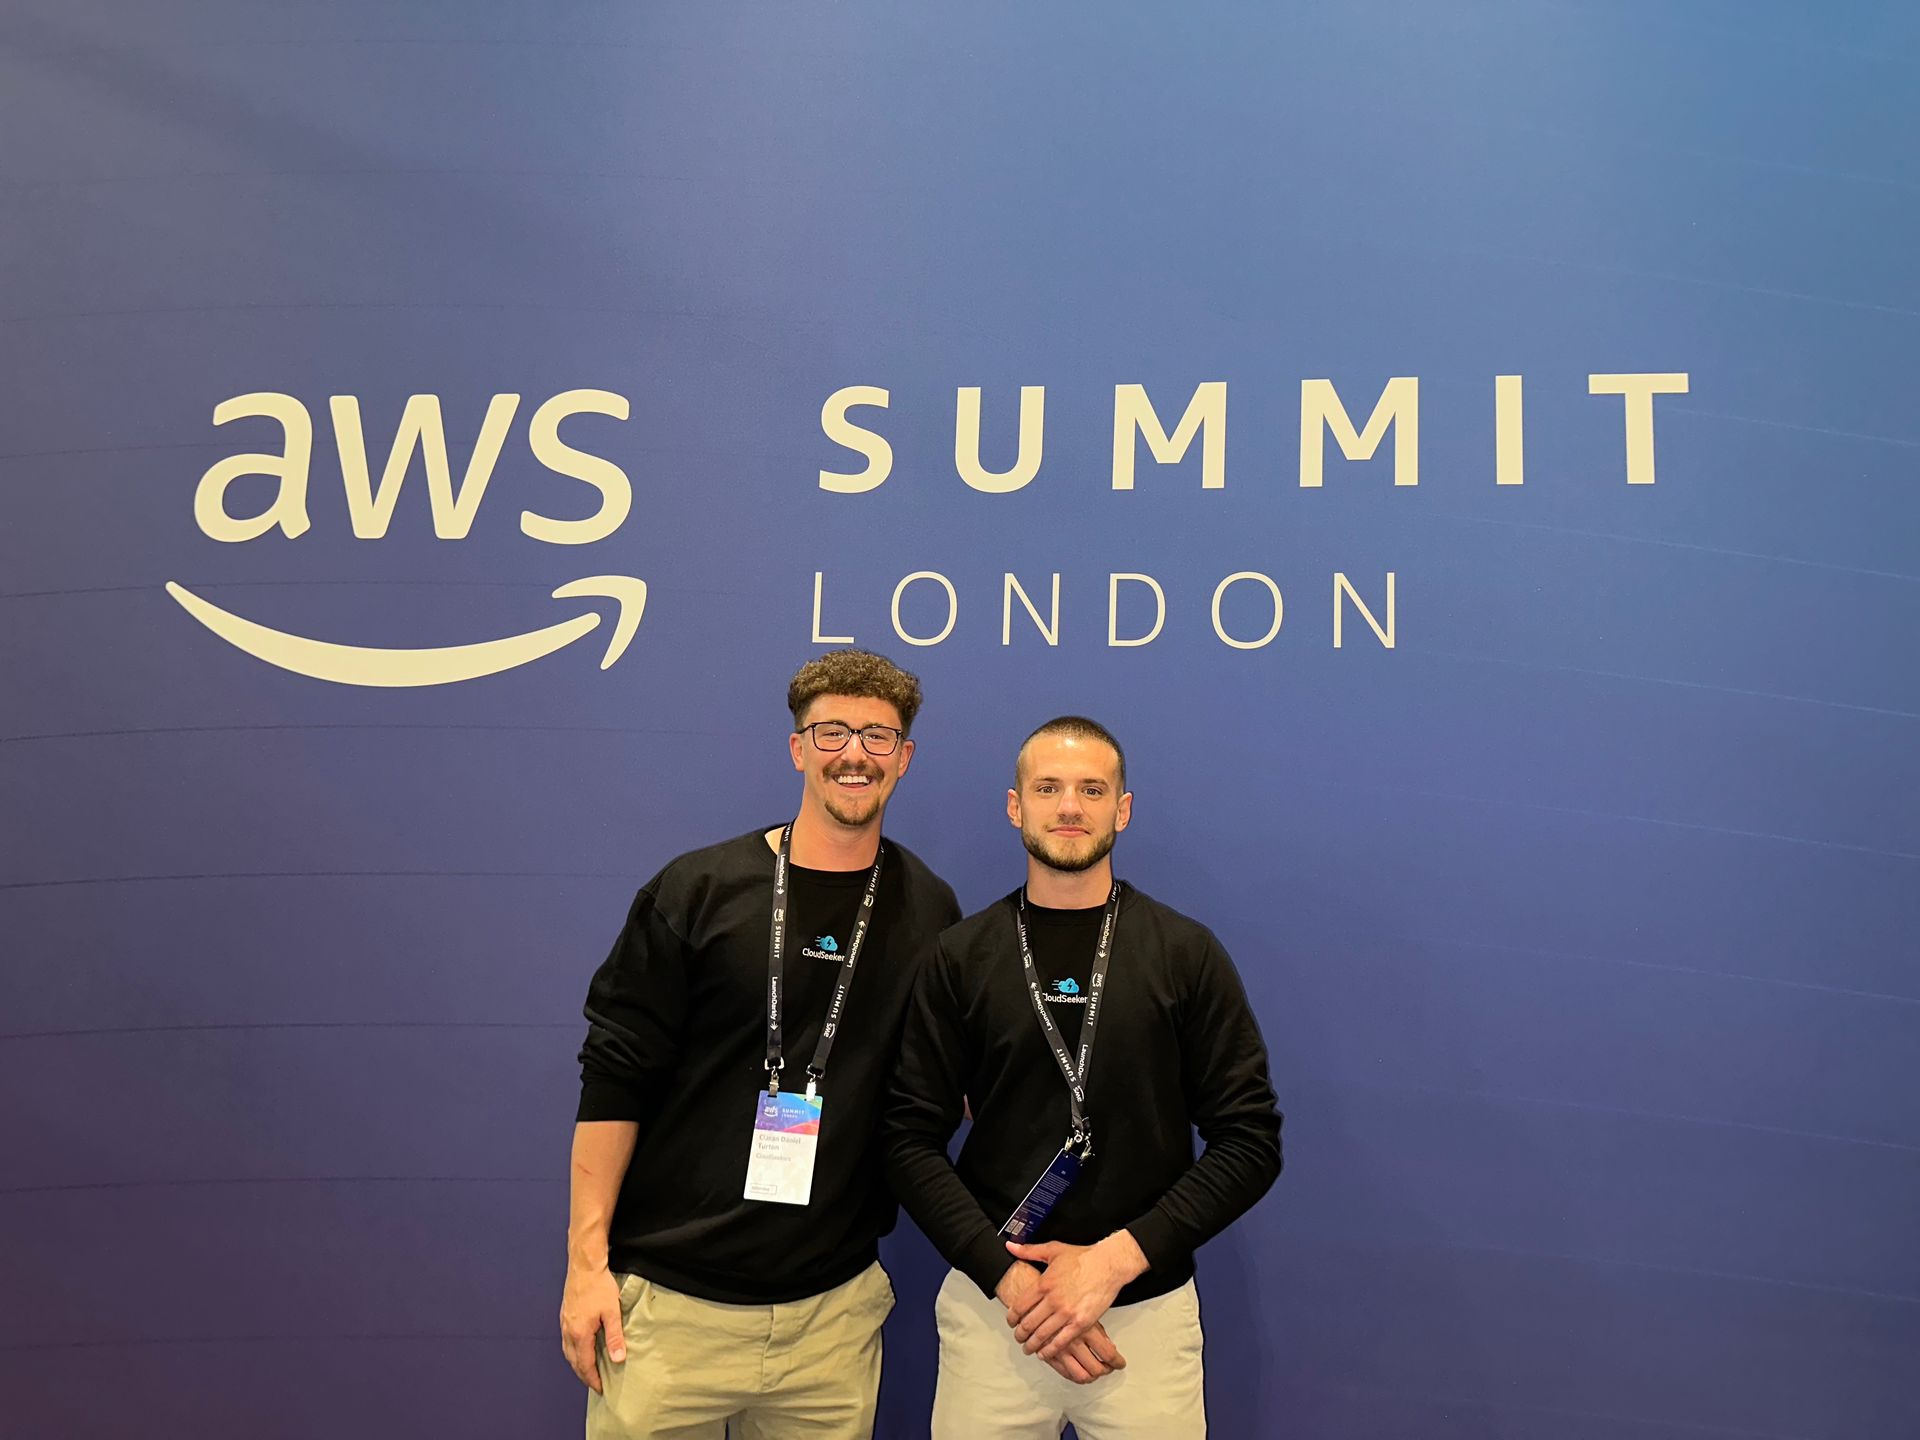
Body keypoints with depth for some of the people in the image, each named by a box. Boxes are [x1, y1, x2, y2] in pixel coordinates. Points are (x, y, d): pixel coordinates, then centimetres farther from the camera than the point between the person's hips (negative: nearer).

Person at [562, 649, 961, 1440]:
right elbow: (615, 1077, -4)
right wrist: (587, 1260, -7)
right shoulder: (697, 891, -5)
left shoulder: (928, 912, 1)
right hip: (668, 1301, -2)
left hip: (834, 1312, 2)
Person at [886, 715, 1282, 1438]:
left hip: (1148, 1313, 0)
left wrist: (1118, 1257, -14)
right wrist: (1009, 1277, -13)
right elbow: (912, 1139, -2)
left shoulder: (1187, 953, -2)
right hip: (992, 1309, 1)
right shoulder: (959, 958, 0)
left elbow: (1250, 1139, -5)